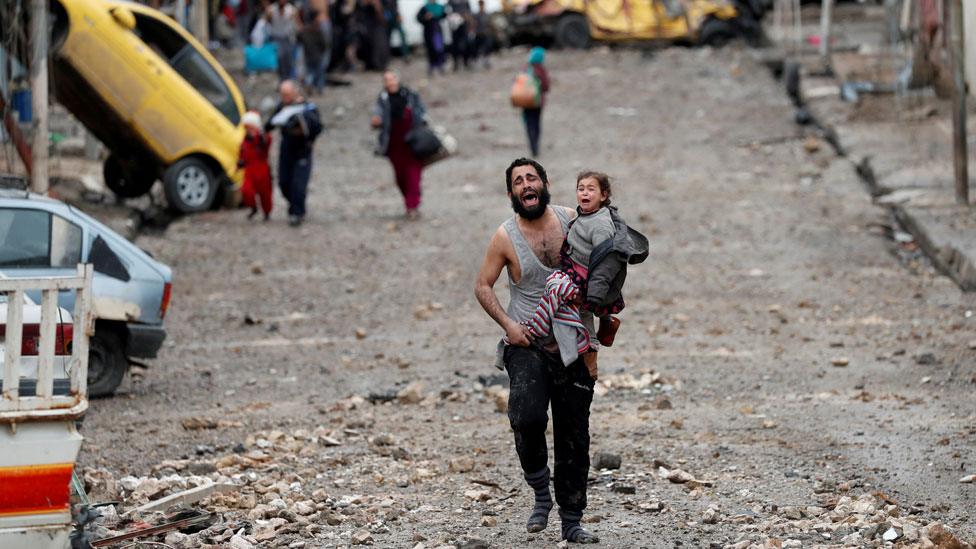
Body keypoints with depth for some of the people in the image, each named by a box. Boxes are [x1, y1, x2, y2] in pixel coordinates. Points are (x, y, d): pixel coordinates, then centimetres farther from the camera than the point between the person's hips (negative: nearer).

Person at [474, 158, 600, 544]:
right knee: (528, 416, -27)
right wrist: (507, 324, -10)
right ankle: (540, 490, -4)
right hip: (528, 346, -2)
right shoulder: (505, 237, -5)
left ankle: (572, 522, 15)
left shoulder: (571, 221, 1)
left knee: (574, 437, 5)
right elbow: (482, 285, 4)